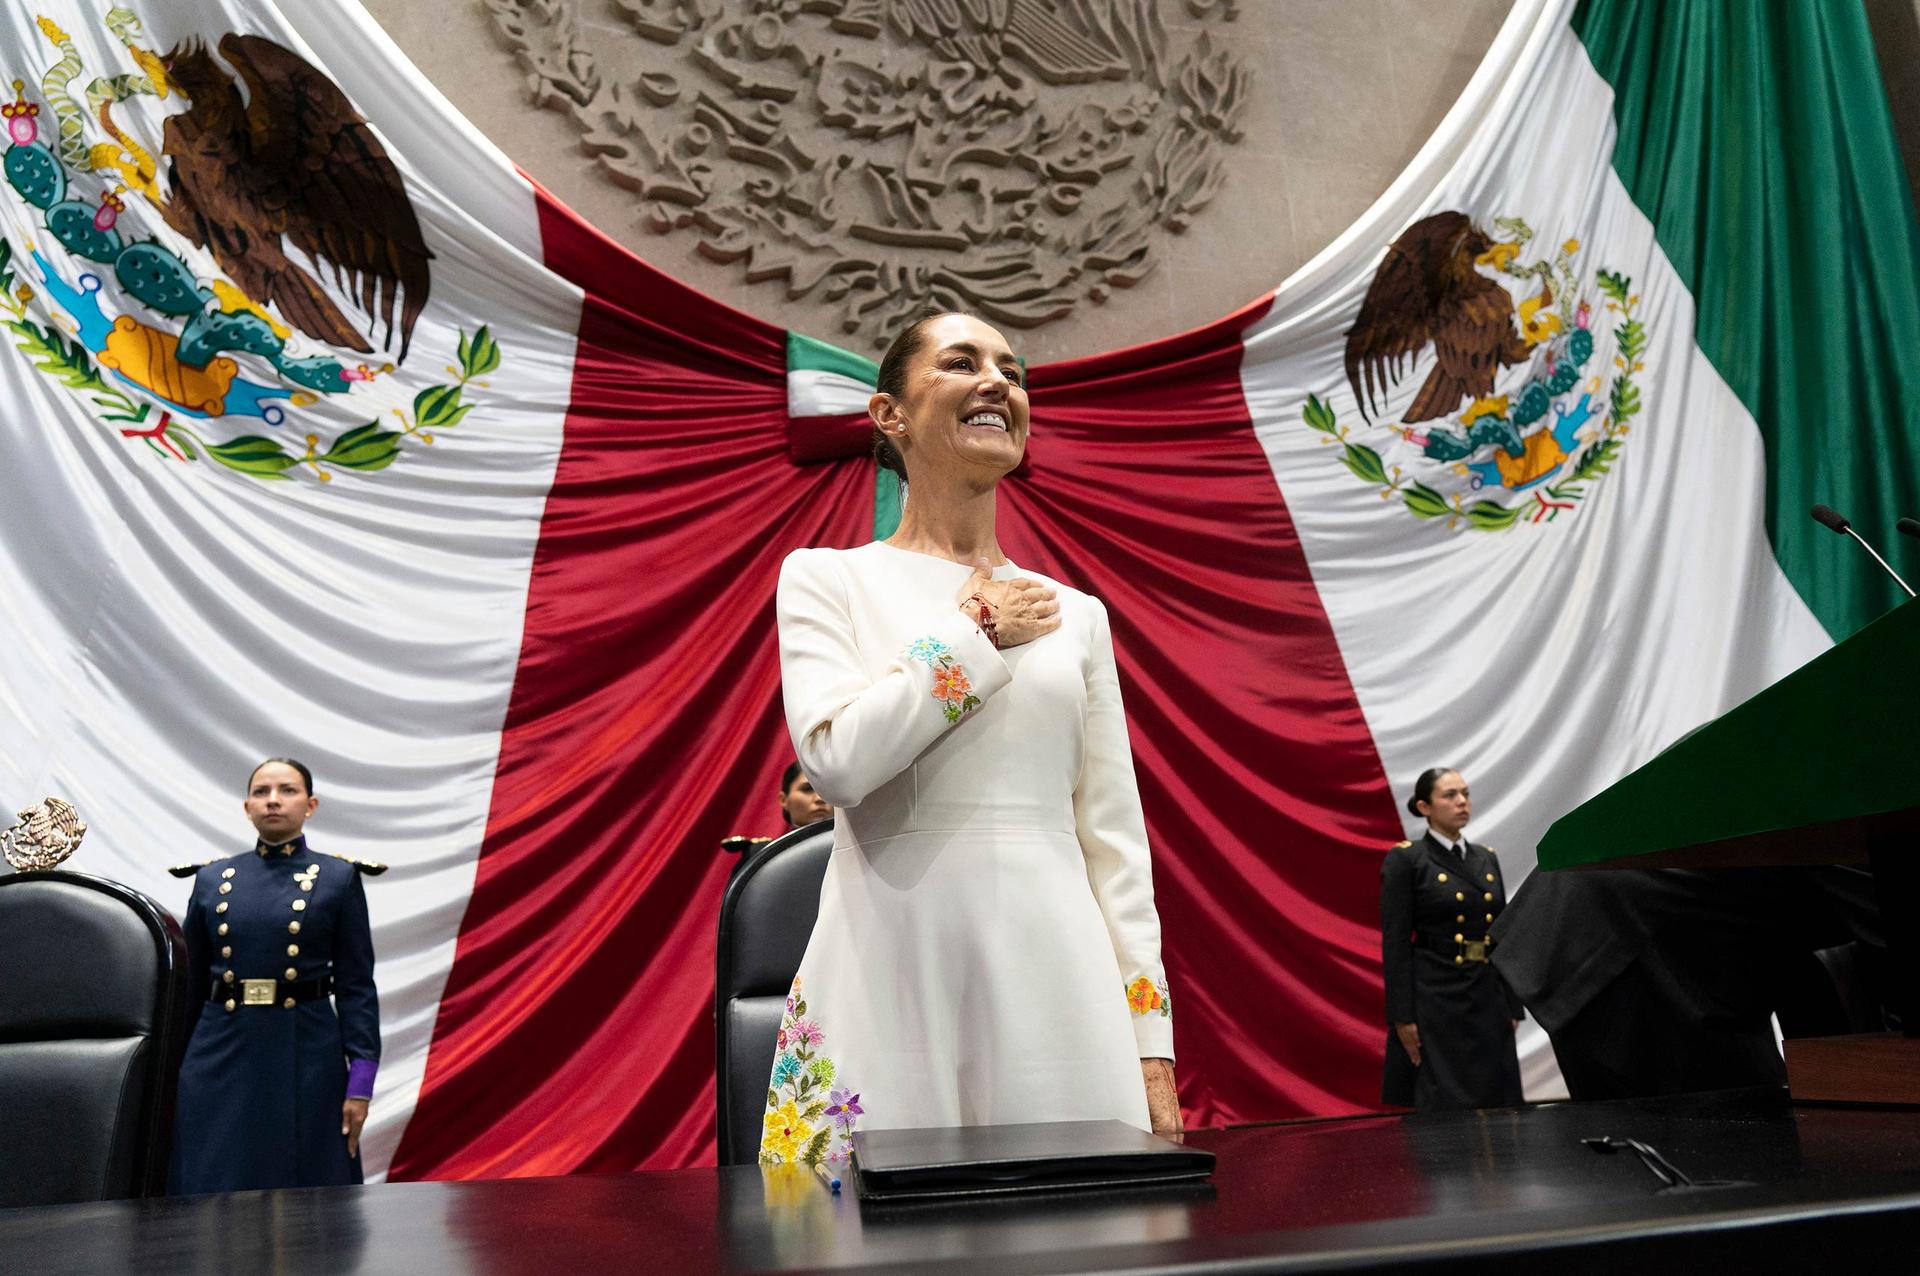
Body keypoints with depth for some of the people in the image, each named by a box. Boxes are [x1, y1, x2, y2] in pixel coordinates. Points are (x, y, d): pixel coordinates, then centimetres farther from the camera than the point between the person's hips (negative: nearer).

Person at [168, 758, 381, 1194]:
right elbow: (192, 984, 12)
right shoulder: (211, 879, 8)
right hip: (221, 1056, 2)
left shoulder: (339, 879, 0)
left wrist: (361, 1080, -9)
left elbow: (356, 987, -2)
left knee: (305, 1189, 5)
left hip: (306, 1057, -2)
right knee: (215, 1188, 4)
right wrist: (177, 1068, 10)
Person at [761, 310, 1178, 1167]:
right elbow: (837, 757, -13)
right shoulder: (826, 578, 5)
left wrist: (1151, 1044, 4)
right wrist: (980, 632, -4)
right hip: (891, 986, -2)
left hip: (1055, 983, 3)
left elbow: (1114, 836, 9)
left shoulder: (1076, 613, 12)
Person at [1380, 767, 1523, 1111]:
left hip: (1488, 1000, 6)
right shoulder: (1404, 860, -6)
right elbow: (1394, 943, -10)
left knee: (1495, 1105, 7)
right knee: (1443, 1109, -5)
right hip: (1436, 999, -6)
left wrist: (1513, 1007, 11)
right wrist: (1402, 1017, -14)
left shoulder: (1487, 858, 13)